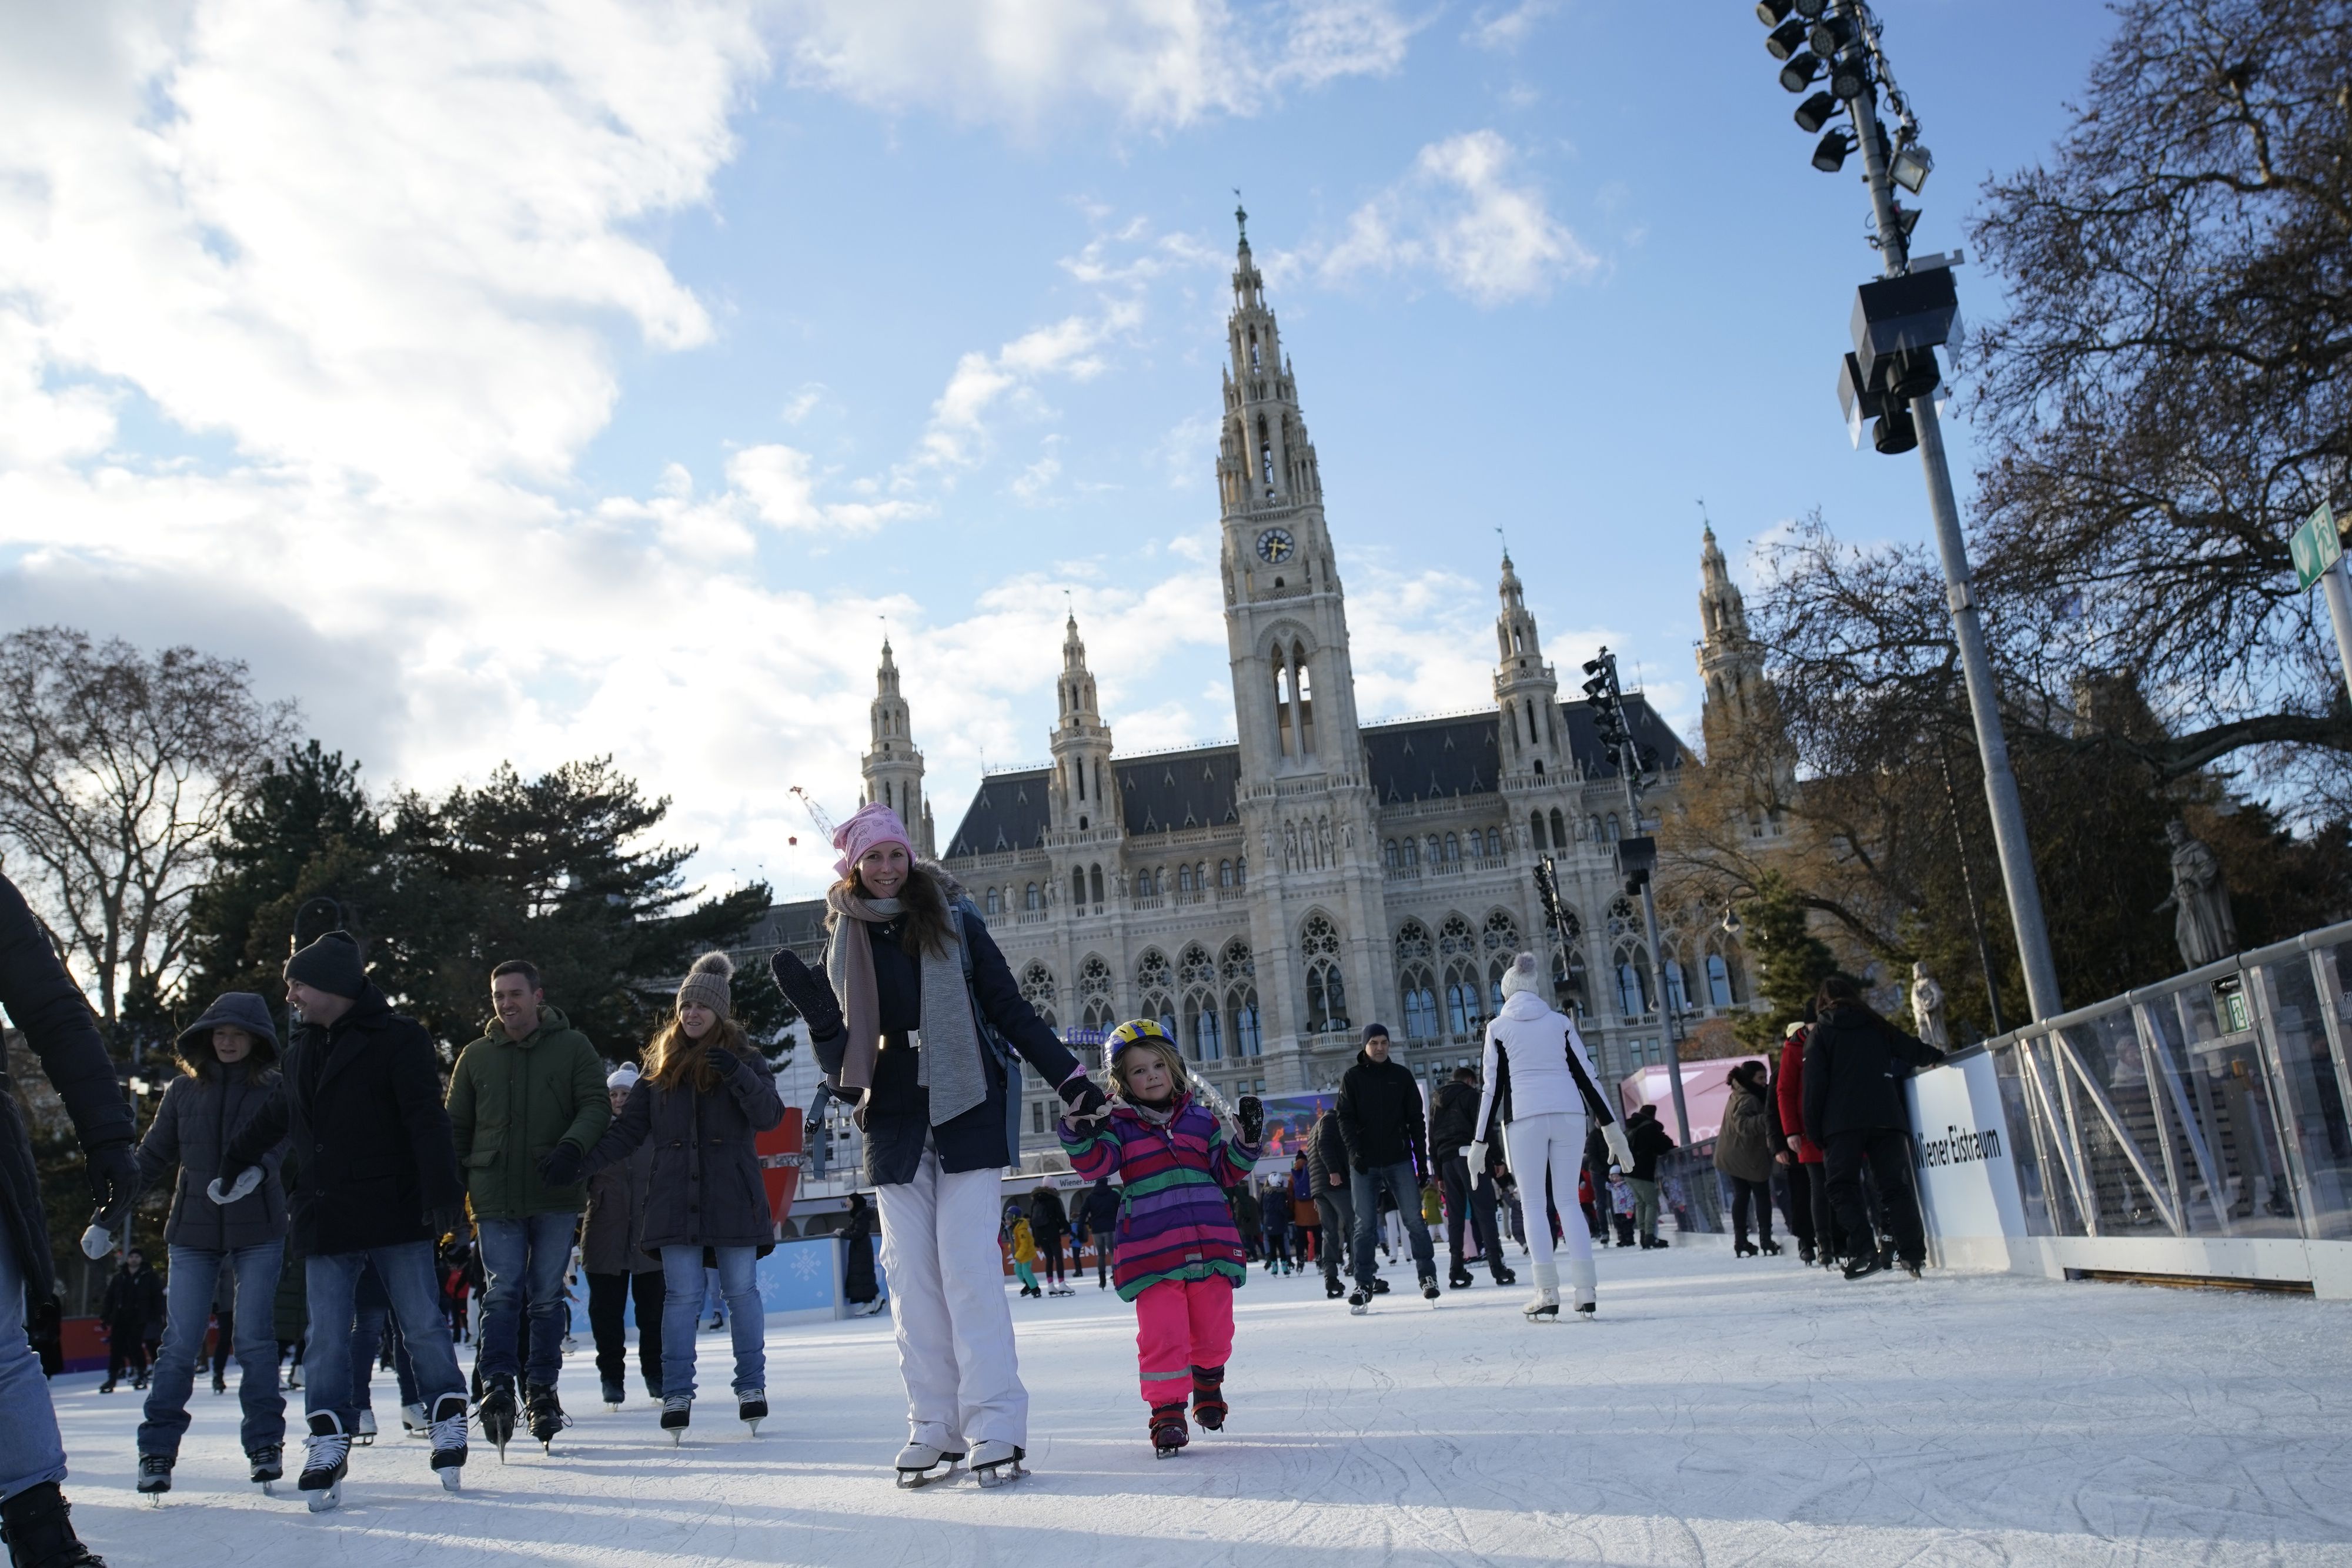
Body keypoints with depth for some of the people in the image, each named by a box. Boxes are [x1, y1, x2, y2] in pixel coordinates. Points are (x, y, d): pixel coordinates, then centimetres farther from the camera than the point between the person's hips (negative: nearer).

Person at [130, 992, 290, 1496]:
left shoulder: (274, 1090, 0)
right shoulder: (184, 1091, 6)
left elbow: (275, 1146, -13)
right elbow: (154, 1154, 6)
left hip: (257, 1230, -2)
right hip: (193, 1231, 2)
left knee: (254, 1337, -1)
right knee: (180, 1343, 1)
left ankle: (265, 1442, 11)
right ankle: (157, 1449, 12)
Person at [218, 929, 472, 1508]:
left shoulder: (398, 1040, -7)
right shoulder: (301, 1050, 15)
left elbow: (428, 1124, -14)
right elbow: (274, 1118, 32)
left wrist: (444, 1196, -21)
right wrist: (233, 1165, 42)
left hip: (396, 1216, -6)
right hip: (324, 1219, 6)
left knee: (422, 1324, 2)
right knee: (326, 1337, 3)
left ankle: (449, 1417, 17)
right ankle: (329, 1439, 11)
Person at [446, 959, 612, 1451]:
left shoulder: (573, 1047, 4)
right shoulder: (476, 1056, 10)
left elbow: (597, 1106, -2)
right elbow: (457, 1128, 14)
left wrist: (572, 1147, -20)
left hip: (556, 1197, -1)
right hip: (496, 1198, 1)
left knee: (547, 1296, 6)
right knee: (502, 1292, -8)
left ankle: (542, 1391, 15)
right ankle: (497, 1386, -5)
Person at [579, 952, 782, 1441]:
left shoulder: (743, 1057, 6)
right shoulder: (662, 1066, 13)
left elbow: (769, 1116, -6)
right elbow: (627, 1131, 10)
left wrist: (739, 1076, -23)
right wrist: (580, 1160, -5)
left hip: (733, 1197, -2)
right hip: (675, 1197, 2)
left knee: (741, 1291, 2)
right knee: (682, 1296, -1)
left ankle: (751, 1386, 11)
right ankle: (677, 1394, 4)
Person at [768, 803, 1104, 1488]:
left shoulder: (954, 921, 2)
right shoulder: (845, 944, 9)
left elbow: (1010, 1010, 4)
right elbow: (843, 1064, 7)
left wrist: (1069, 1078, -3)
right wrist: (815, 1011, -13)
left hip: (964, 1115, -3)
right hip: (893, 1124, 3)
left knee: (968, 1266, -9)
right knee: (911, 1276, 3)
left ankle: (994, 1424, -5)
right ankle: (934, 1425, 10)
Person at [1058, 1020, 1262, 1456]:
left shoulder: (1202, 1118, 12)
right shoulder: (1117, 1125, 3)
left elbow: (1228, 1173, 15)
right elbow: (1095, 1164, -12)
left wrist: (1245, 1141, -1)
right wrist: (1078, 1133, -29)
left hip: (1209, 1244, 3)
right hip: (1153, 1249, -3)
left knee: (1214, 1329, 13)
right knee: (1161, 1334, -9)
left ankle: (1208, 1380, 42)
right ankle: (1166, 1410, 6)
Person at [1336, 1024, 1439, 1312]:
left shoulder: (1402, 1075, 8)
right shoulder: (1351, 1078, 5)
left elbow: (1416, 1119, 8)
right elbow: (1345, 1118, 0)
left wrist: (1422, 1160, 3)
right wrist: (1355, 1151, -15)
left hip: (1400, 1161, 0)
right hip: (1364, 1164, 0)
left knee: (1414, 1220, -3)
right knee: (1365, 1225, 1)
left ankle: (1428, 1277, 7)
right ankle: (1363, 1285, 6)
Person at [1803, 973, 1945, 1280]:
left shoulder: (1820, 1034, 8)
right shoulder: (1875, 1025, 17)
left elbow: (1815, 1085, 0)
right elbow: (1912, 1050, 28)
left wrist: (1813, 1129, 1)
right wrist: (1937, 1058, 50)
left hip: (1842, 1122, -3)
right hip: (1886, 1117, 3)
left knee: (1843, 1186, -1)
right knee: (1896, 1186, 5)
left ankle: (1863, 1251, -16)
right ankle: (1912, 1253, -5)